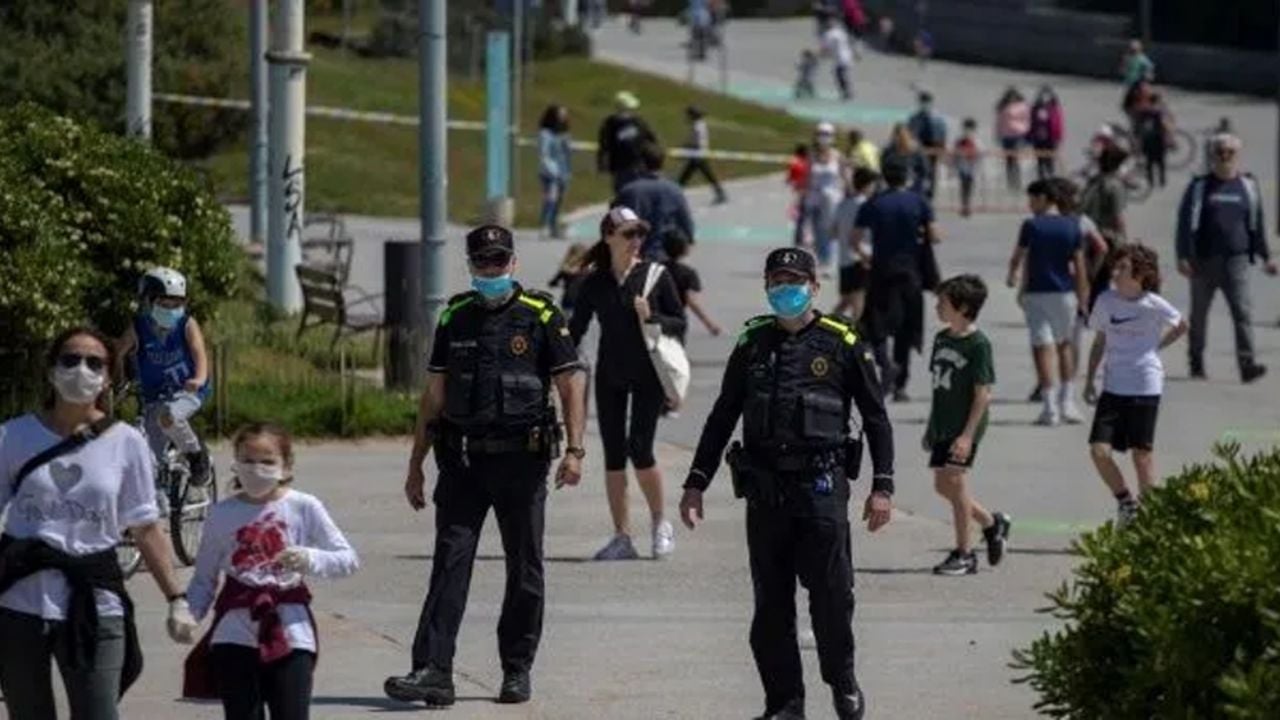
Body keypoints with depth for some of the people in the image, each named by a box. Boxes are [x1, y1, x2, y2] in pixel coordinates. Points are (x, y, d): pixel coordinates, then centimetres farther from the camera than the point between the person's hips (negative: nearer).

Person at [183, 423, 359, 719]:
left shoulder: (303, 508, 1)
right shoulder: (223, 514, 5)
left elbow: (348, 559, 2)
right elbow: (204, 579, 9)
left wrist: (310, 560, -17)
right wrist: (187, 612, -10)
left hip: (289, 631, -1)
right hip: (235, 635, 1)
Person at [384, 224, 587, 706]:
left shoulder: (541, 316, 0)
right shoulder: (455, 318, 10)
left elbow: (571, 386, -1)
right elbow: (434, 396, 14)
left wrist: (574, 451, -12)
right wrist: (416, 466, 12)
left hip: (521, 461, -2)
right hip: (463, 461, 2)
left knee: (524, 568, 5)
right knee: (449, 562, -7)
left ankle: (517, 670, 16)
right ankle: (433, 671, -13)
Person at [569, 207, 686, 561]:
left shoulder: (656, 276, -2)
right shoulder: (595, 283, 3)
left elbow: (680, 323, 2)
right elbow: (575, 330, 8)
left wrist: (651, 318, -16)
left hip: (648, 374, -3)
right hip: (610, 376, 3)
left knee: (639, 448, -12)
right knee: (613, 454, 3)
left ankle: (659, 522, 9)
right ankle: (622, 537, 10)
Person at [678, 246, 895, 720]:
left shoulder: (842, 344, 2)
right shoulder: (753, 344, 11)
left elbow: (876, 418, 5)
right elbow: (722, 419, 15)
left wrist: (882, 487, -2)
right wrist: (696, 483, 10)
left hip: (821, 486, -3)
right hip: (764, 488, 3)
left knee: (832, 594, -4)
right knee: (771, 603, 4)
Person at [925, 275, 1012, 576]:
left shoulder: (978, 344, -13)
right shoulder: (942, 339, 10)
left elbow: (983, 393, -15)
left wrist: (967, 435, -20)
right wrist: (930, 427, 19)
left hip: (964, 427, -8)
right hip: (942, 426, 8)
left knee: (956, 482, -10)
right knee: (943, 485, 8)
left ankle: (964, 554, 0)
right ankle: (992, 523, 28)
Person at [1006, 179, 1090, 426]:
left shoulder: (1031, 226, -8)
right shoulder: (1072, 227, 1)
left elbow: (1017, 258, 3)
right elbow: (1079, 265, 1)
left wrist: (1012, 276, 25)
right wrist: (1083, 299, 7)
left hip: (1037, 293, -3)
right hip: (1064, 293, 3)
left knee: (1043, 348, -2)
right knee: (1065, 345, 19)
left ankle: (1050, 408, -7)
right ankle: (1067, 403, 12)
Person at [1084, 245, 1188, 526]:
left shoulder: (1153, 305, -7)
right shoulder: (1106, 301, 2)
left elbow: (1181, 326, 11)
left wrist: (1156, 347, 4)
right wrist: (1090, 380, 11)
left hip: (1145, 387, -3)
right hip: (1113, 387, 3)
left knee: (1142, 455, 1)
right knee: (1099, 451, -8)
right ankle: (1124, 501, 14)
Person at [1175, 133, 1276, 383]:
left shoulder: (1248, 187, 9)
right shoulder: (1200, 187, 3)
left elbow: (1257, 224, 17)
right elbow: (1186, 222, 1)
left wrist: (1265, 256, 15)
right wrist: (1183, 257, -8)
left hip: (1236, 259, 0)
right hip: (1204, 260, 0)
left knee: (1243, 311, -13)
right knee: (1199, 314, 9)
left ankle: (1247, 363, -19)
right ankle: (1196, 364, 22)